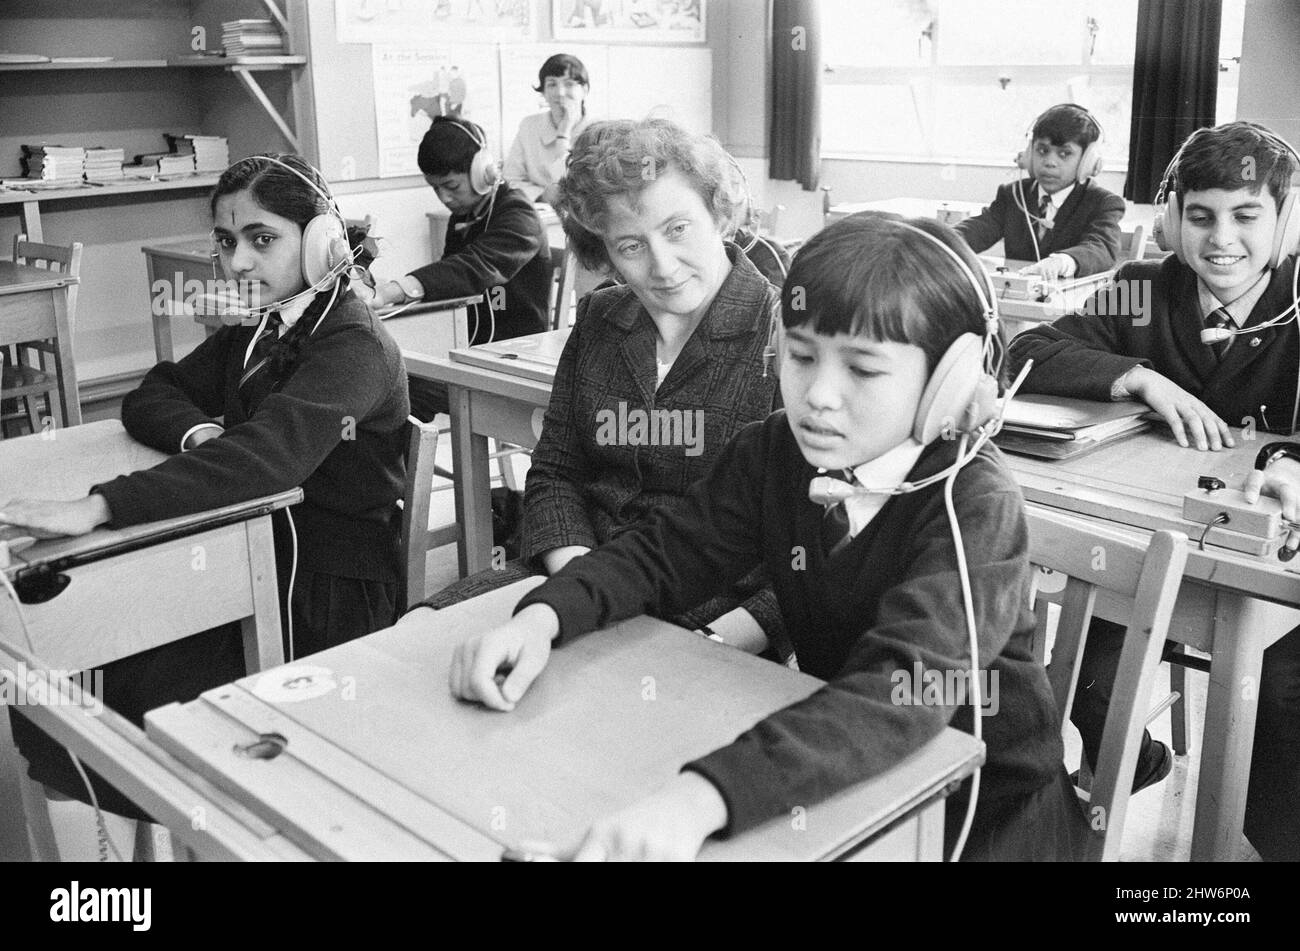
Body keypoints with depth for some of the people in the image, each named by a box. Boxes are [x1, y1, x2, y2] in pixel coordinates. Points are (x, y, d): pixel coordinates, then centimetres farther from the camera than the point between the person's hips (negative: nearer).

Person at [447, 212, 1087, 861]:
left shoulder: (976, 508, -24)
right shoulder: (773, 454, -7)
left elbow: (902, 689, -38)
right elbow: (666, 551, 1)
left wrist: (698, 799, -52)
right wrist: (544, 616, -20)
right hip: (837, 770, 4)